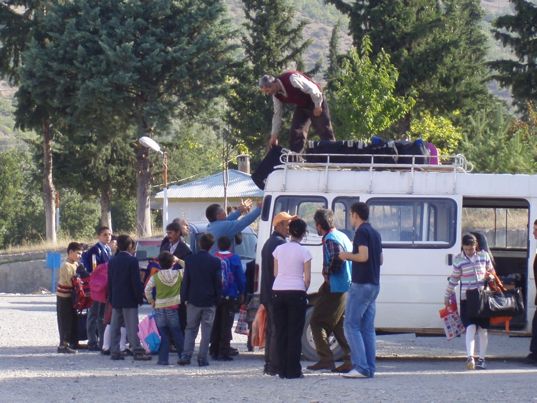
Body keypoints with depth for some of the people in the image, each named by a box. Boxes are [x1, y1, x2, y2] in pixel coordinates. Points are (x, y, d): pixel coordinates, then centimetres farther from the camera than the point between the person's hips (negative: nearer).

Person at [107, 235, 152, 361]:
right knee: (132, 327, -7)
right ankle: (137, 351, -8)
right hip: (129, 300, -6)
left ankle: (114, 351, 8)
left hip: (115, 299, 6)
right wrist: (140, 297, -6)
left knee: (115, 326, 8)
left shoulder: (112, 261, 8)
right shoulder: (132, 260, -11)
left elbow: (110, 282, 12)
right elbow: (136, 282, -14)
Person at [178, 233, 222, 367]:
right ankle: (202, 358, 2)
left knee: (190, 329, 10)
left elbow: (185, 280, -1)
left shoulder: (190, 259, -4)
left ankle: (186, 356, -1)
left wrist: (184, 298, 6)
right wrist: (217, 299, 6)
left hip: (193, 300, 1)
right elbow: (218, 282, -4)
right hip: (209, 301, -1)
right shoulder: (215, 261, -7)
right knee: (206, 331, 4)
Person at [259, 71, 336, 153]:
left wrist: (318, 107, -21)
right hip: (301, 106, 7)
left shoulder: (291, 79, -32)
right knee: (295, 134, -1)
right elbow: (277, 114, 3)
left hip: (316, 101, -7)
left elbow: (313, 90, -29)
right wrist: (274, 136, 3)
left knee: (325, 132, -6)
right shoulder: (276, 95, -6)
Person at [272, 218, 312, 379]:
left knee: (281, 331, 8)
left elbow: (275, 273, 10)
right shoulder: (304, 252, -5)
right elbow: (307, 278, -3)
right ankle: (293, 370, -1)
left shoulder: (279, 249, 5)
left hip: (278, 291, 3)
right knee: (295, 332, 1)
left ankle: (282, 370, 8)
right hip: (296, 292, -3)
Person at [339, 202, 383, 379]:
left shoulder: (361, 232, -12)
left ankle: (361, 367, -15)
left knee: (351, 325, -7)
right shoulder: (375, 233, 17)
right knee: (368, 327, 9)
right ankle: (370, 368, 6)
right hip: (374, 285, 9)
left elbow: (363, 256, -22)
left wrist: (347, 256, -6)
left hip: (361, 284, -9)